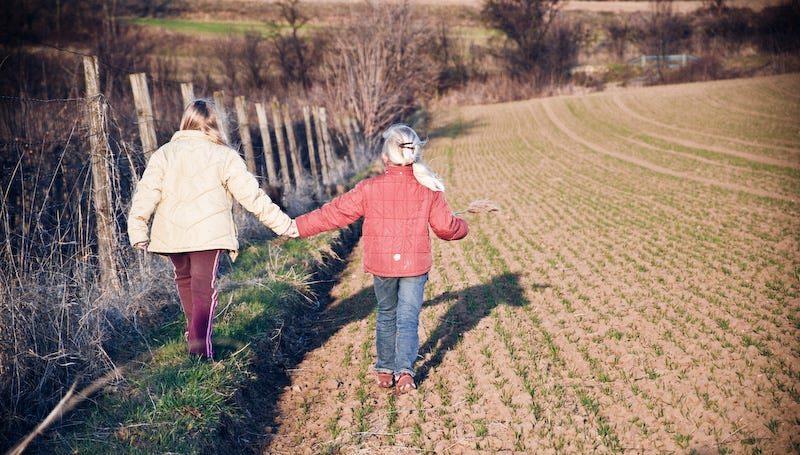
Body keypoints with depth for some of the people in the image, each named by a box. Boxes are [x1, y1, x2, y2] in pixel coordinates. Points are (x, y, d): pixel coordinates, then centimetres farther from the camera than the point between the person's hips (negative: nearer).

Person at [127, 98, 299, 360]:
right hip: (208, 234, -3)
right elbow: (251, 195, -3)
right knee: (204, 284, -5)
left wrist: (137, 231, 4)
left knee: (184, 278, 24)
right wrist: (283, 224, 1)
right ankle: (199, 339, -22)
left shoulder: (164, 154, 6)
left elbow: (146, 194, 0)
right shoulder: (225, 156, 0)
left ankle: (193, 331, 36)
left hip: (172, 234, 3)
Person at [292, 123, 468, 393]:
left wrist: (298, 226, 5)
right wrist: (462, 228, 24)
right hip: (416, 265, 0)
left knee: (386, 316, 18)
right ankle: (405, 370, -10)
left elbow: (334, 214, -3)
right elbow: (445, 226, 1)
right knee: (408, 318, 5)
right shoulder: (429, 189, -3)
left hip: (382, 264, 1)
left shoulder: (369, 189, -6)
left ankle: (385, 370, 24)